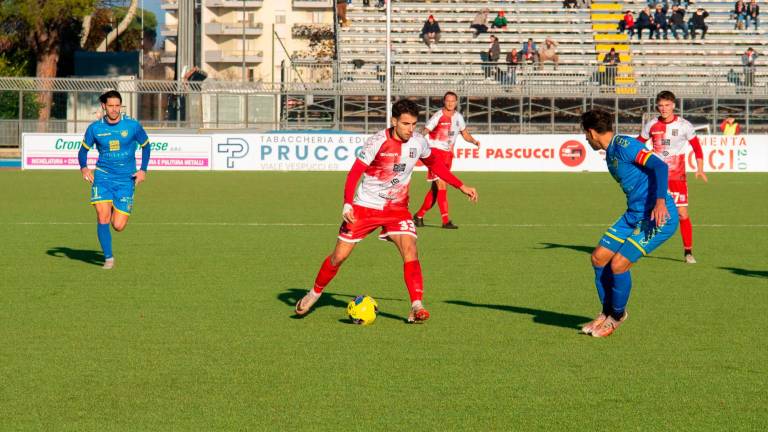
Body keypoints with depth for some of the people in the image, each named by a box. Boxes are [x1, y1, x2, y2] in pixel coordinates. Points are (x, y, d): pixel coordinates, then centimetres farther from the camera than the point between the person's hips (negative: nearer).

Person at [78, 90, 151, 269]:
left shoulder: (133, 126, -4)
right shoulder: (95, 128, -1)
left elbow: (145, 146, 11)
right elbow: (83, 150, 10)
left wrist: (143, 170, 0)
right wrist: (84, 168, -9)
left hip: (126, 179, 0)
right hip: (102, 176, 0)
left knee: (118, 226, -5)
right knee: (102, 218, -16)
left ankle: (117, 212, 34)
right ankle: (108, 258, 1)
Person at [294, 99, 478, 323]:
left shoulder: (418, 142, -6)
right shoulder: (377, 142, -20)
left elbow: (435, 164, 14)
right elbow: (354, 173, -19)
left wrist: (461, 186, 12)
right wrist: (347, 204, -31)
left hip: (397, 208, 3)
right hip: (366, 206, -2)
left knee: (410, 250, -21)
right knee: (339, 256, 4)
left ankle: (416, 306, -21)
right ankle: (315, 293, 27)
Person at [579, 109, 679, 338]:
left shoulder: (624, 145, -15)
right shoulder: (610, 155, 15)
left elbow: (660, 166, -26)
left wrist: (660, 201, -37)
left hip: (659, 216, -10)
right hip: (633, 215, 10)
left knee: (618, 264, -14)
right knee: (599, 258, 6)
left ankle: (617, 315, 10)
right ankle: (607, 312, 24)